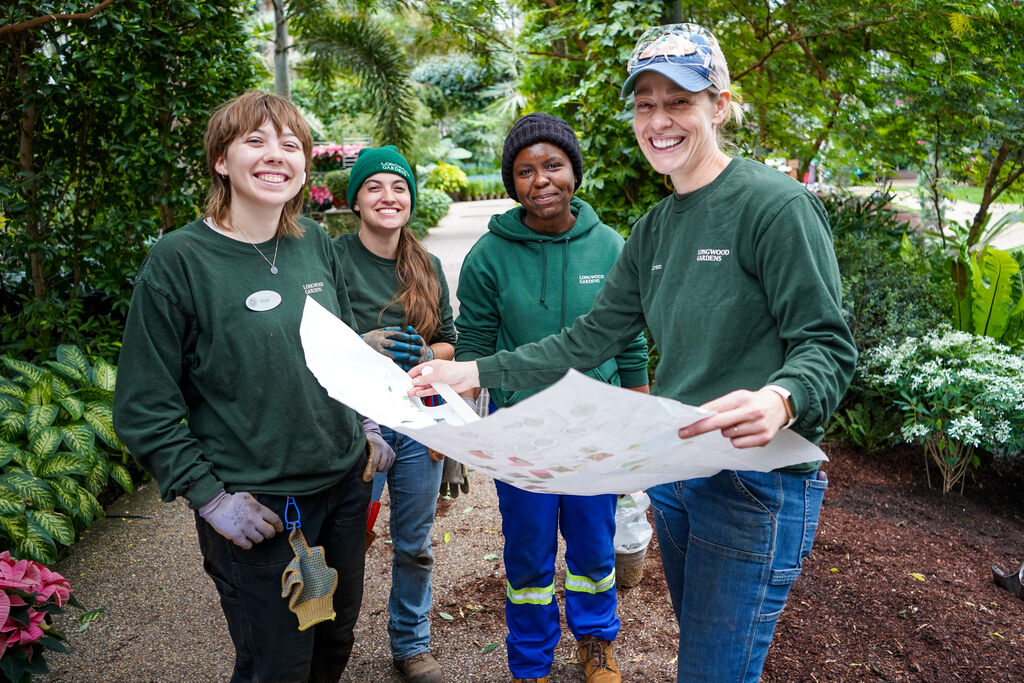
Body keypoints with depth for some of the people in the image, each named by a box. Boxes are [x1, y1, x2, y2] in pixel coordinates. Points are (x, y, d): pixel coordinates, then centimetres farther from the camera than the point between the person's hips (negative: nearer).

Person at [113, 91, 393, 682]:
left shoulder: (316, 243, 2)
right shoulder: (179, 260, -14)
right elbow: (144, 409, -11)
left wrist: (367, 425, 10)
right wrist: (208, 496, -14)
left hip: (347, 482, 5)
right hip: (257, 507, -5)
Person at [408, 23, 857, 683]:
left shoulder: (774, 203, -12)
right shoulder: (653, 230, 12)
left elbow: (829, 345, -14)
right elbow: (590, 339, 12)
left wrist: (782, 399, -37)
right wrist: (475, 372, 7)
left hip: (757, 484, -7)